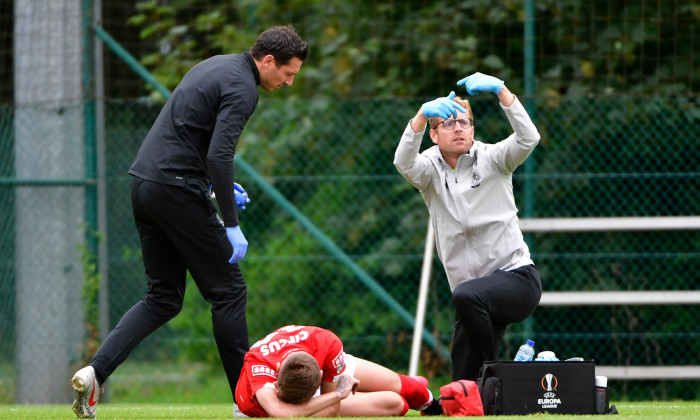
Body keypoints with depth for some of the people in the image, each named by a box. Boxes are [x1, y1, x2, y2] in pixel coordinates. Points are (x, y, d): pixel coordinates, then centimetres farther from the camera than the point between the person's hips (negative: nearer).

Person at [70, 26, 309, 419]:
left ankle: (95, 371, -4)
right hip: (177, 190, -9)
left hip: (144, 182, 9)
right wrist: (232, 226, -19)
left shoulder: (214, 66, 18)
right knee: (228, 291, 1)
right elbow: (219, 155, -22)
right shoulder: (241, 88, -12)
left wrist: (216, 182, 24)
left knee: (163, 298, 12)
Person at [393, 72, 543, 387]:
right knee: (462, 386, 0)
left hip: (517, 277, -4)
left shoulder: (491, 159, 0)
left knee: (468, 296, -36)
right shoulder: (430, 170, 4)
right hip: (478, 299, 4)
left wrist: (500, 91, -31)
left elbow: (528, 138, -18)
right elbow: (404, 161, -19)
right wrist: (423, 114, -35)